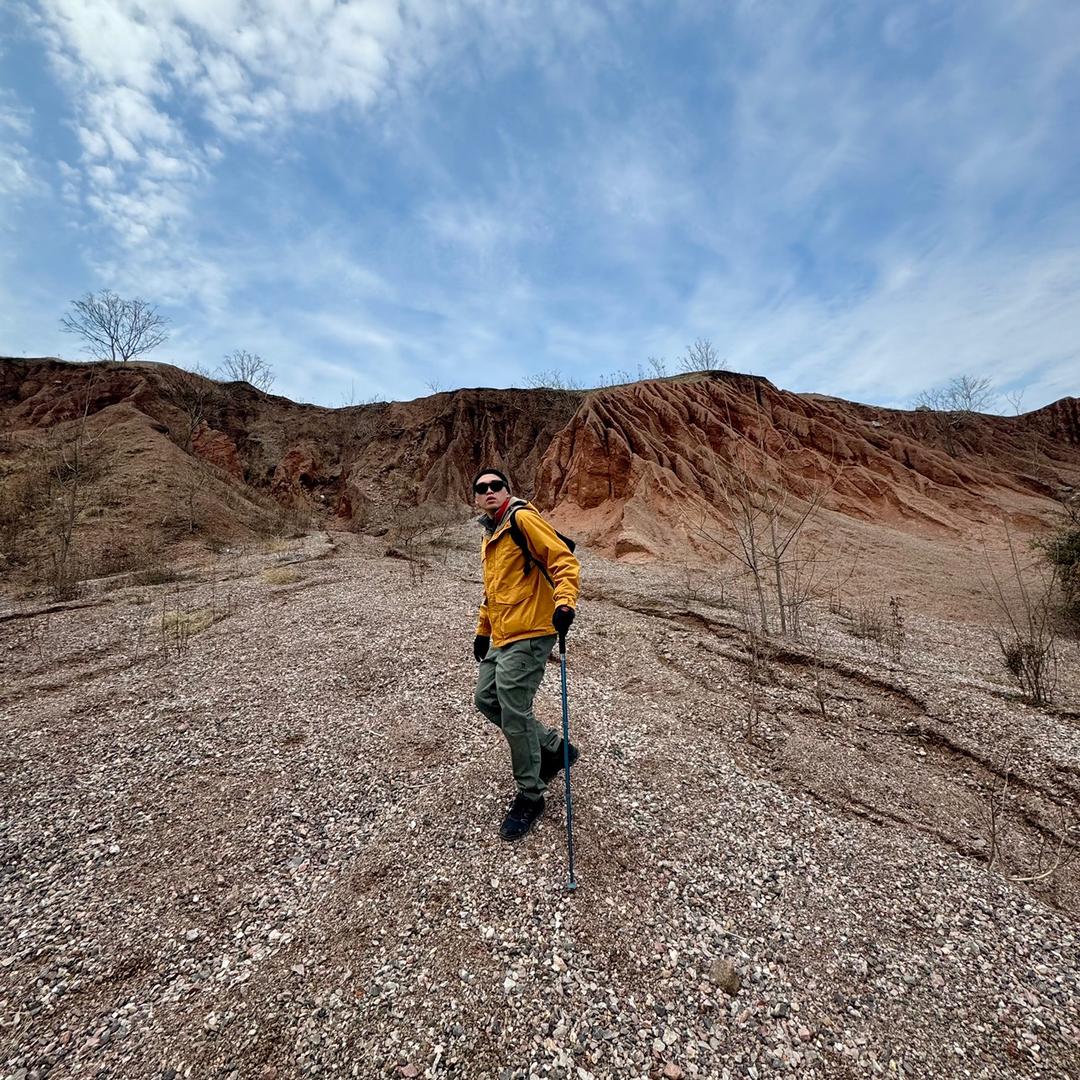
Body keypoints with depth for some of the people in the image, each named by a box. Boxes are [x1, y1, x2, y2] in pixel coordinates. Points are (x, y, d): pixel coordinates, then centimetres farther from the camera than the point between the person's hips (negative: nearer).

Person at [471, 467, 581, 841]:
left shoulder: (523, 518, -9)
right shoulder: (489, 535, 19)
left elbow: (564, 561, -17)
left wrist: (564, 602, -32)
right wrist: (482, 631, 28)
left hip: (528, 635, -10)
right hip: (502, 636, 10)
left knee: (514, 714, -4)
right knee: (486, 699, 14)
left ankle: (530, 797, 19)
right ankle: (554, 749, 29)